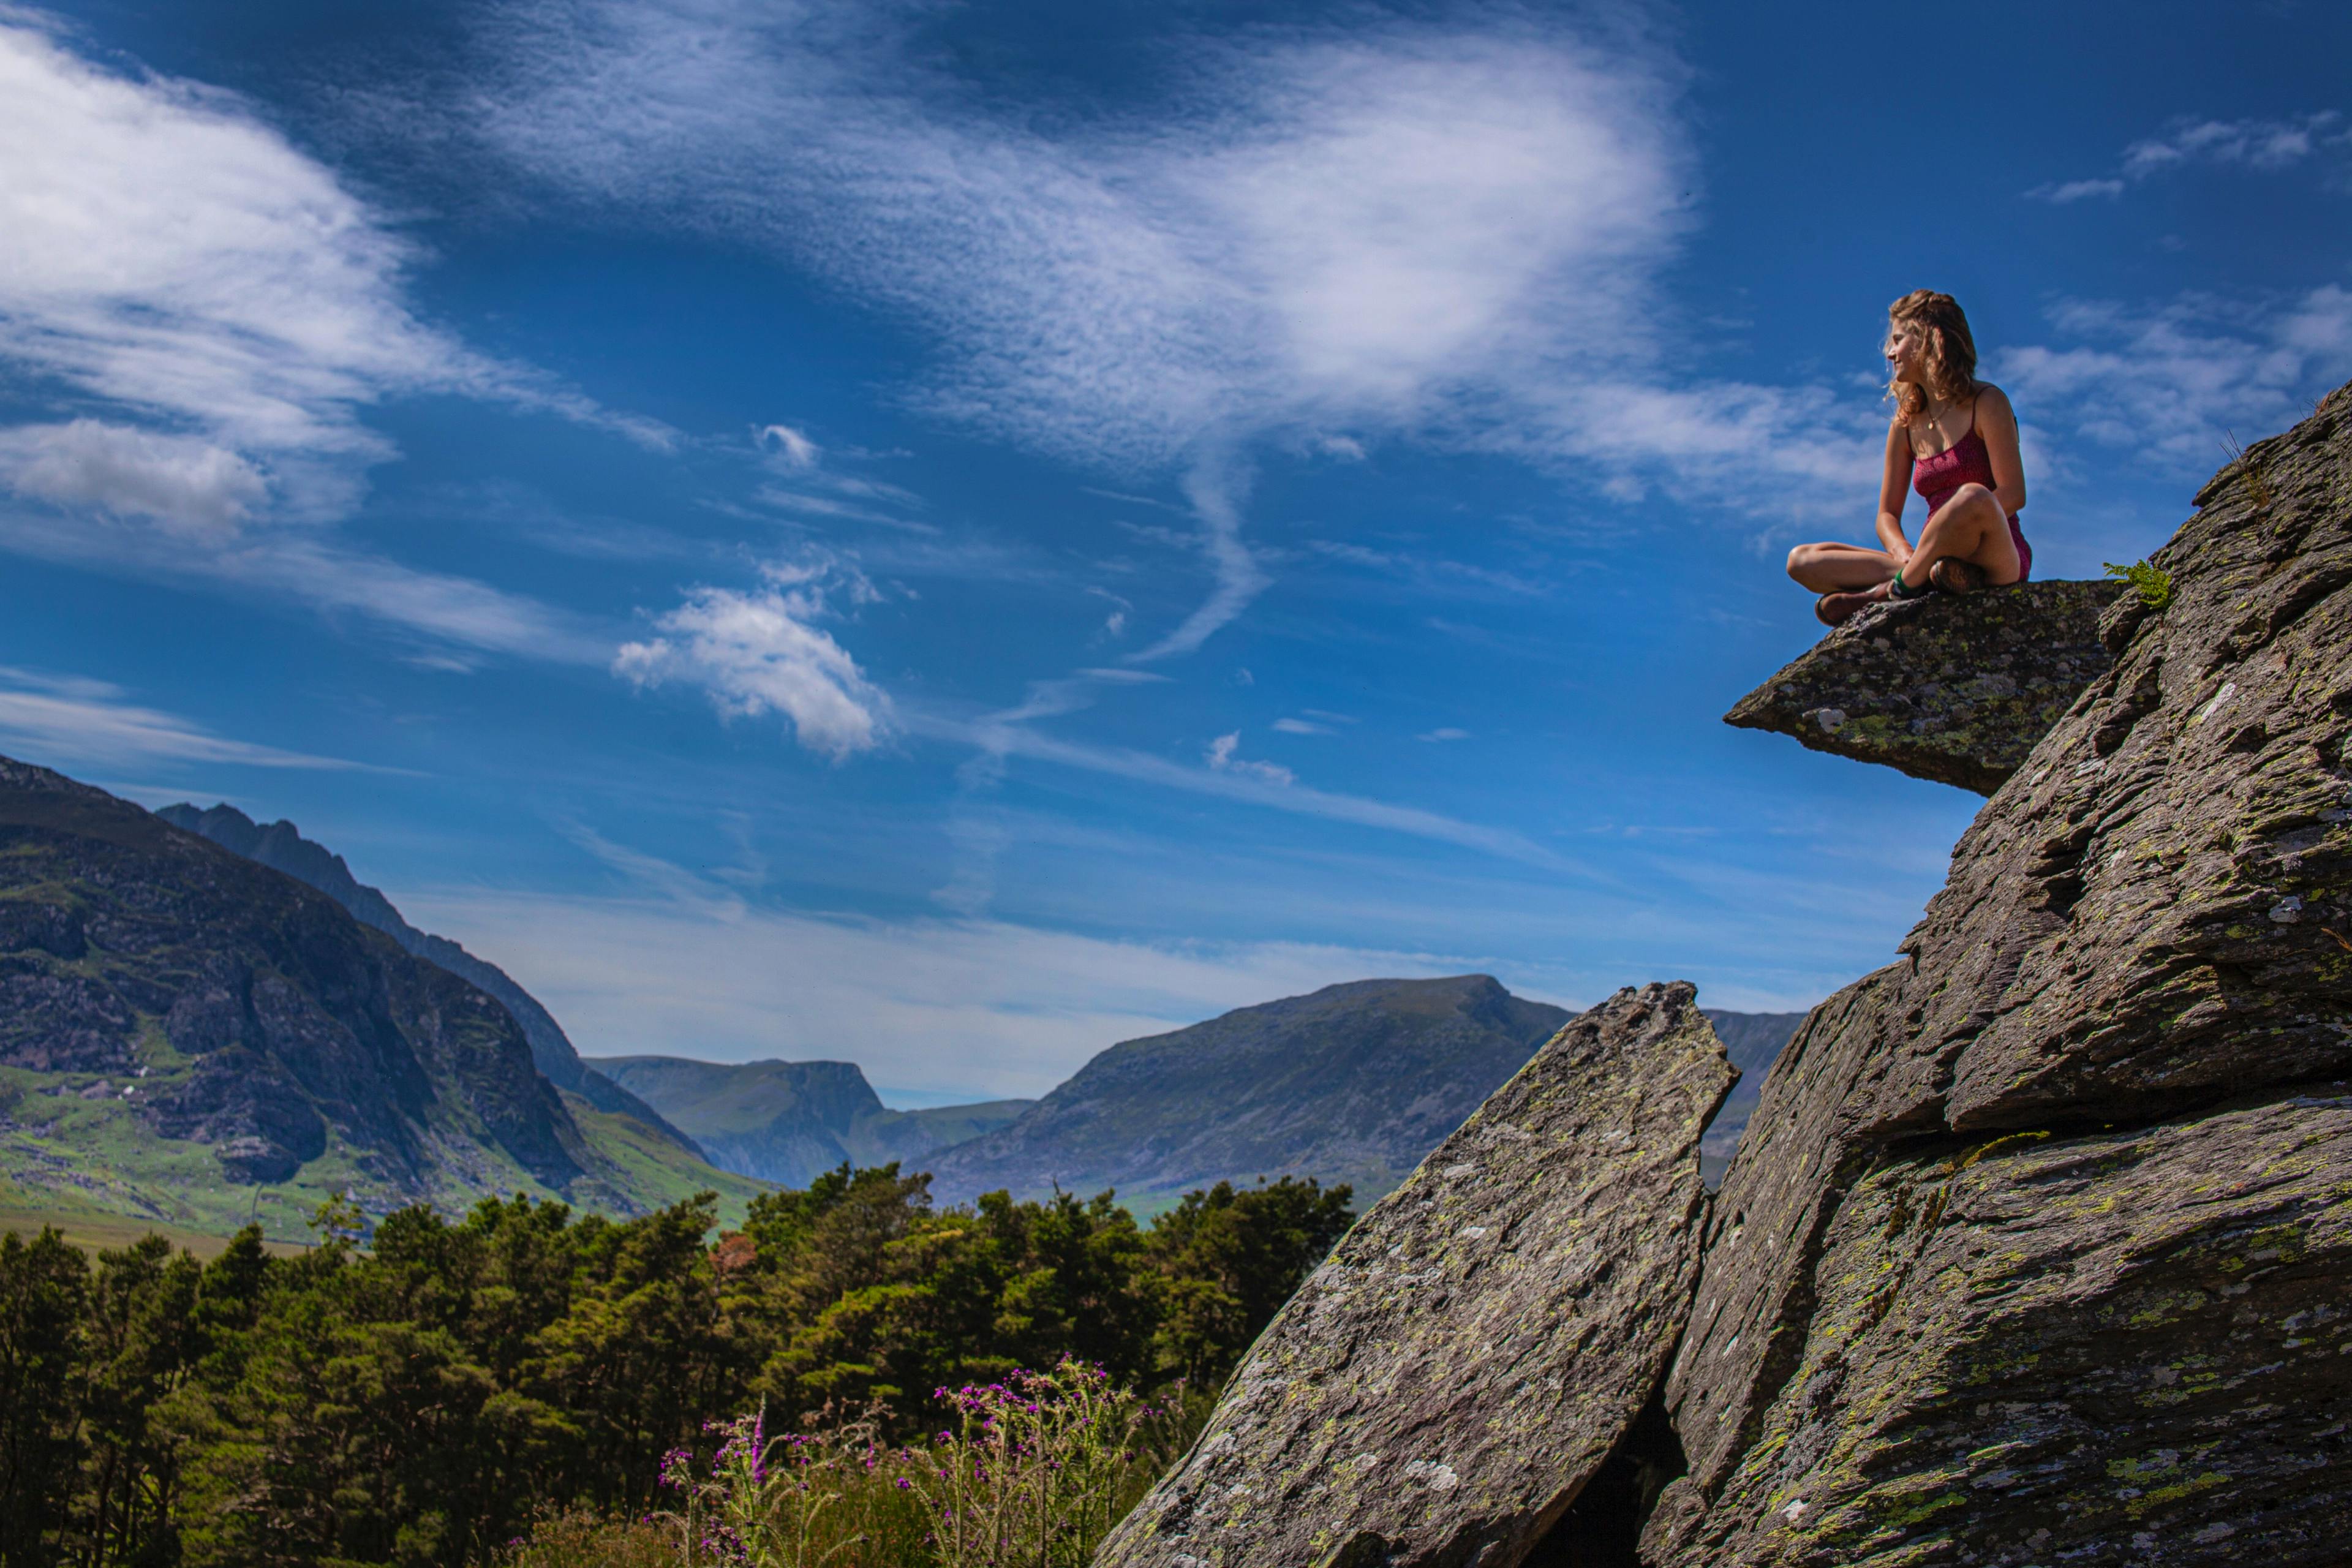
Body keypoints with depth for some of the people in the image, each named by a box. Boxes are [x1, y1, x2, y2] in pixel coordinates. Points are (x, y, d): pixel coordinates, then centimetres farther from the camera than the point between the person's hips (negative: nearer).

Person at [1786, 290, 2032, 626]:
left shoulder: (1986, 403, 1)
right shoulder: (1906, 426, 16)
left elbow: (2013, 493, -8)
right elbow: (1887, 514, 12)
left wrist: (1962, 532, -22)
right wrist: (1905, 553, -11)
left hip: (2001, 560, -5)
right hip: (1935, 559, 5)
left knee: (1973, 497, -40)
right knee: (1801, 560, -9)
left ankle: (1893, 592, -21)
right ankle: (1929, 577, -27)